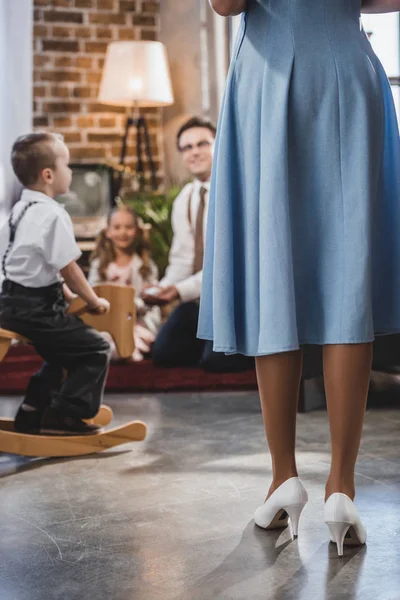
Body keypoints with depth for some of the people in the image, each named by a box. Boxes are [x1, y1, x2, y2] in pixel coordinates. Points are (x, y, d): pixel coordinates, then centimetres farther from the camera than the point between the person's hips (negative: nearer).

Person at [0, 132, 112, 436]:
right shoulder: (53, 215, -18)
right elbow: (69, 268, -17)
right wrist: (94, 301, -2)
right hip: (35, 308, -10)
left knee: (63, 350, 29)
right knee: (96, 349, -4)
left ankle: (34, 411, 30)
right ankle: (63, 416, -4)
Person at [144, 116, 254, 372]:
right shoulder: (184, 200, 10)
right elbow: (183, 258, 10)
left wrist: (183, 290, -26)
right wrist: (164, 287, -10)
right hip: (197, 298, 7)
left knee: (217, 360, -23)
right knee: (164, 354, -2)